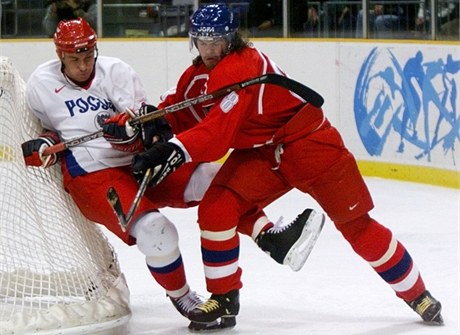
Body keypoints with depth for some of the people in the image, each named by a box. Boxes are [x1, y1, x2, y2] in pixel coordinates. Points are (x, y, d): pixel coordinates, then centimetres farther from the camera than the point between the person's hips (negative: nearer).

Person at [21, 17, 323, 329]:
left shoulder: (115, 71, 0)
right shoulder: (42, 84, -1)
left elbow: (147, 127, -9)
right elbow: (42, 130, 16)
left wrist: (132, 128, -32)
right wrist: (43, 145, -6)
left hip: (138, 162, 4)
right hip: (92, 178, -4)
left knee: (214, 179, -16)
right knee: (156, 232, -25)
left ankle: (270, 238, -22)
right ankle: (180, 296, -1)